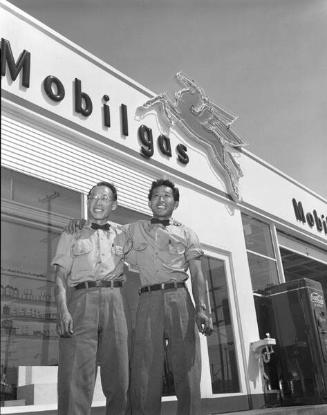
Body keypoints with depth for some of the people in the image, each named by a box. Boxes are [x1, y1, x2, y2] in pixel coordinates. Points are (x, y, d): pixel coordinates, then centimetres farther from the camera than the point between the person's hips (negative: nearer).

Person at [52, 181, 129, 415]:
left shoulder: (122, 235, 21)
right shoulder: (72, 235, 16)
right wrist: (63, 310, -9)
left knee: (118, 371, 0)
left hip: (114, 299, 2)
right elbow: (61, 275, 5)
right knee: (77, 373, -9)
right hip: (81, 298, -1)